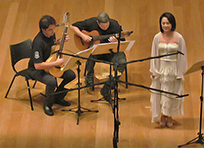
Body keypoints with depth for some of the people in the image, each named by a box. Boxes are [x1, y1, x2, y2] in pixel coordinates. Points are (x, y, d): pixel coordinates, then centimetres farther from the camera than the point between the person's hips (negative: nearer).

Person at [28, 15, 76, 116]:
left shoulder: (51, 34, -6)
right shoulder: (38, 43, -32)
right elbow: (37, 65, -35)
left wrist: (62, 40, -1)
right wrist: (56, 63, -33)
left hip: (50, 65, 8)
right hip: (36, 70, -8)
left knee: (71, 75, -3)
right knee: (52, 81, -35)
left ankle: (58, 97, 17)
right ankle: (47, 104, -7)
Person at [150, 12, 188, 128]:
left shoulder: (179, 38, -8)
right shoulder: (157, 37, -3)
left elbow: (182, 56, -3)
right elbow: (154, 55, 4)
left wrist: (180, 73, -6)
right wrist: (153, 71, 1)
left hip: (174, 69, -1)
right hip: (161, 69, 1)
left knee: (172, 93, 7)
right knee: (161, 93, 5)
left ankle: (169, 116, 23)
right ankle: (162, 116, 19)